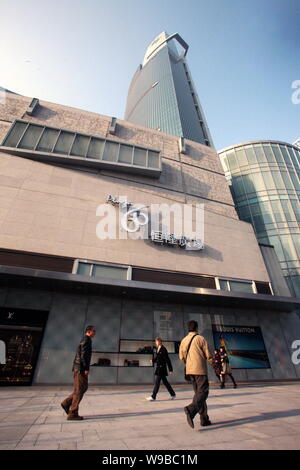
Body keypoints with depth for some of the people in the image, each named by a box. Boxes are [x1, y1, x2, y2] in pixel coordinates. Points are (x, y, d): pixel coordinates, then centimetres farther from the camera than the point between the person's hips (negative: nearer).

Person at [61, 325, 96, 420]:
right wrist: (86, 368, -19)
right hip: (81, 368, -10)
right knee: (79, 390, -2)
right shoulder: (86, 340, -14)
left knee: (84, 387, 16)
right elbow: (83, 355, -21)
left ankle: (66, 403, 19)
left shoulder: (84, 341, 18)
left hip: (77, 368, 10)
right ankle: (72, 414, 6)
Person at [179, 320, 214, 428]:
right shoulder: (200, 338, -9)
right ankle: (191, 409, -25)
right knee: (203, 392, -3)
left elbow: (181, 357, 7)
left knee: (198, 393, 16)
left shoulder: (184, 340, 6)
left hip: (190, 370, 6)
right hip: (200, 369, -6)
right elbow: (208, 354, -7)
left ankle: (204, 419, 18)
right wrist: (211, 361, 15)